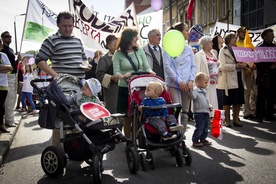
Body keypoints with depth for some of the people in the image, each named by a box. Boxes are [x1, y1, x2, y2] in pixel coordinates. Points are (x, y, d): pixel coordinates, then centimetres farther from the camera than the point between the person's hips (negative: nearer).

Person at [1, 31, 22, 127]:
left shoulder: (11, 50, 19)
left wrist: (18, 60, 7)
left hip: (14, 75, 9)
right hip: (8, 76, -9)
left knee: (13, 98, 12)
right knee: (9, 98, -10)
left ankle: (11, 118, 20)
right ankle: (9, 120, -5)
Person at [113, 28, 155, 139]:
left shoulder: (139, 51, 7)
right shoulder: (118, 54, -2)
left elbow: (146, 67, 7)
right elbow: (116, 72, -8)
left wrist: (150, 72, -15)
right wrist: (123, 76, -29)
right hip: (125, 88, -2)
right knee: (127, 116, 5)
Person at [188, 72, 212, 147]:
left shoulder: (203, 91, 17)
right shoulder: (195, 90, -12)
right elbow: (193, 97, -30)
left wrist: (209, 106, 13)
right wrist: (190, 90, -43)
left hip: (206, 112, 9)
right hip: (199, 113, -9)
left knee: (205, 127, 16)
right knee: (199, 128, -5)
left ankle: (203, 139, 28)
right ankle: (195, 140, 6)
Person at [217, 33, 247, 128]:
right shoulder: (223, 50, -3)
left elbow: (241, 62, 19)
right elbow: (223, 66, -14)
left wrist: (243, 64, -3)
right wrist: (235, 66, -20)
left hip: (238, 78, 7)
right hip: (229, 79, -6)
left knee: (238, 100, 8)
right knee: (227, 101, 1)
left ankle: (236, 120, 20)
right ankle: (227, 121, 11)